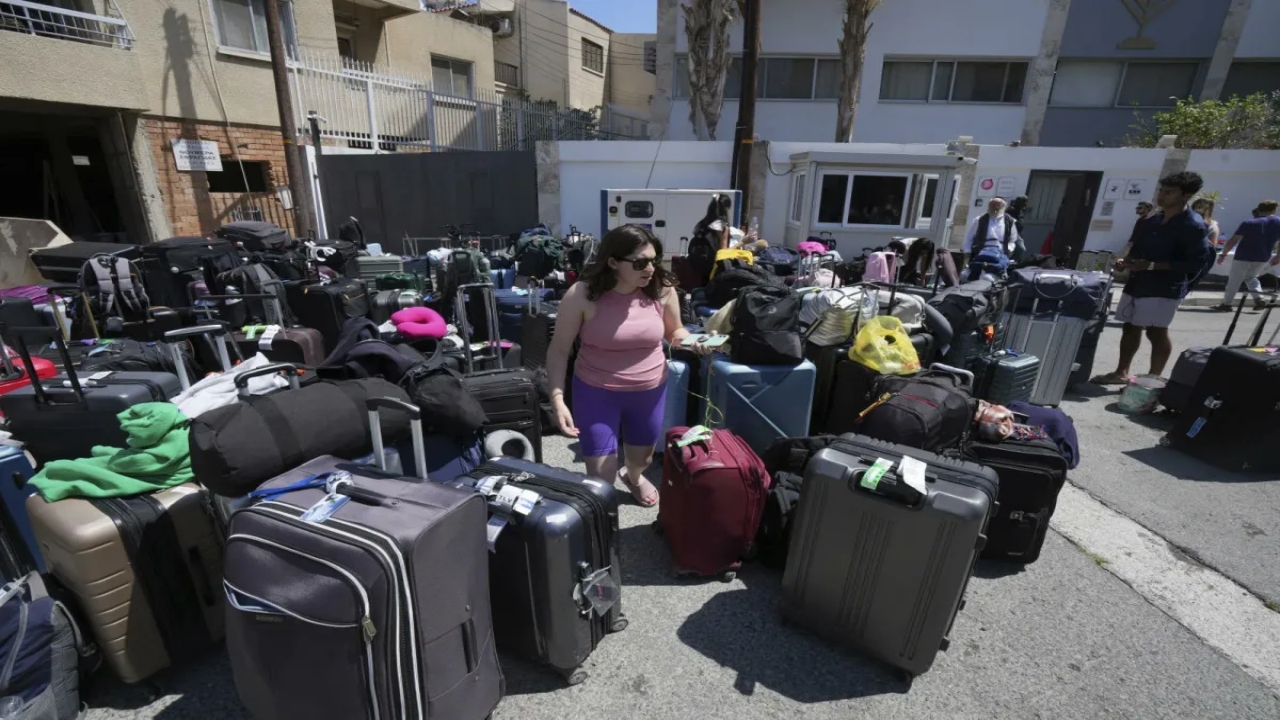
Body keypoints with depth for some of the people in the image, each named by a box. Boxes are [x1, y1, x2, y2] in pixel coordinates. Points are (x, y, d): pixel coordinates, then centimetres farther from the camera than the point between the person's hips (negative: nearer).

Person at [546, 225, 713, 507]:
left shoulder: (662, 289, -12)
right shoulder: (582, 295, -19)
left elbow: (675, 332, 6)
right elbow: (559, 350, -12)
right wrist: (557, 399, -20)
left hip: (650, 390, 3)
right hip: (596, 392, -3)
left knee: (642, 459, 26)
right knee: (600, 477, 1)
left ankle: (633, 477, 65)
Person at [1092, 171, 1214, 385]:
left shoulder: (1193, 226, -10)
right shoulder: (1151, 221, 11)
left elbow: (1198, 263, -15)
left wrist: (1151, 266, -21)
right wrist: (1126, 262, 1)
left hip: (1164, 288, -7)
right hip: (1136, 282, 7)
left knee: (1156, 332, -4)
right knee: (1131, 327, 10)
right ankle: (1121, 373, 19)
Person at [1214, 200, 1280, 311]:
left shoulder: (1249, 223, -11)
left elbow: (1233, 241, -16)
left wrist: (1223, 254, -7)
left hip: (1243, 256, -5)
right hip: (1263, 258, 5)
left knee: (1234, 280, 3)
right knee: (1250, 277, 24)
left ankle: (1226, 303, 5)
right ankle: (1259, 298, 7)